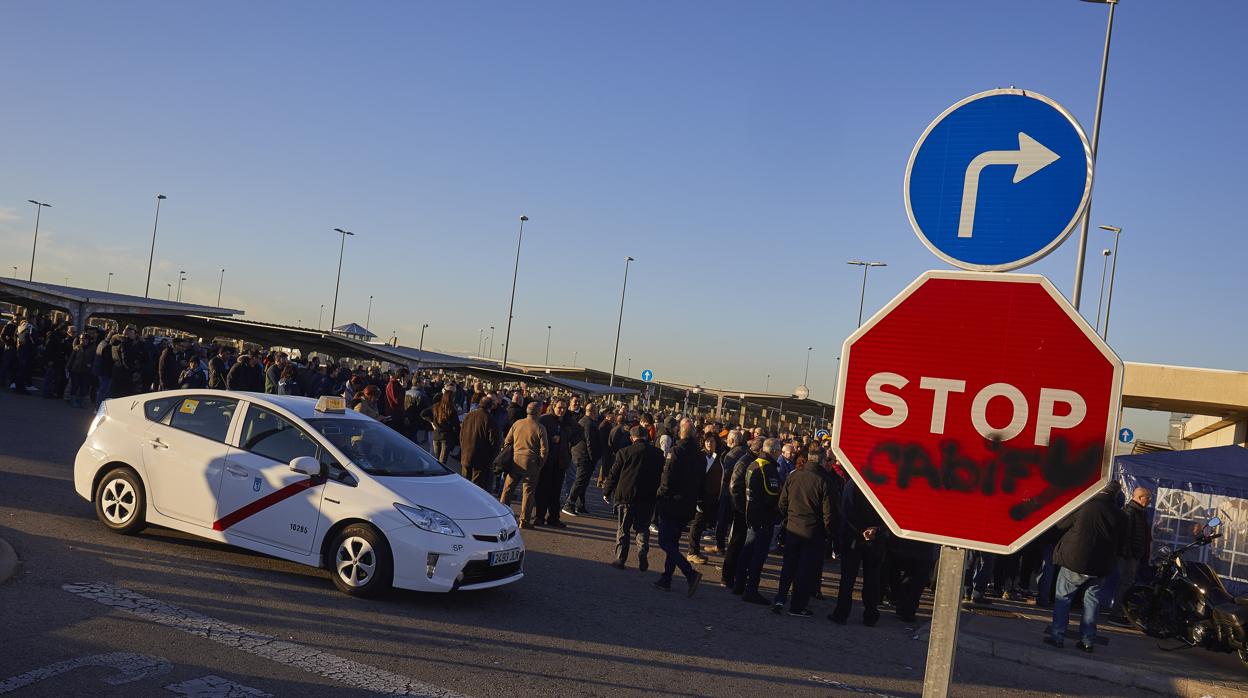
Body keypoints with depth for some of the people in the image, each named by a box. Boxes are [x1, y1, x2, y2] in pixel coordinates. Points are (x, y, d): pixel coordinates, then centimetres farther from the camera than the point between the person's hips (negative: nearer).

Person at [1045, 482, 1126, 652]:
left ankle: (1057, 636, 4)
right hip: (1099, 566, 4)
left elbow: (1061, 525, -4)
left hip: (1074, 561, -4)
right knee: (1091, 601, 14)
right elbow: (1119, 544, 10)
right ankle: (1088, 640, 15)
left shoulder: (1084, 506, -14)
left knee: (1063, 597, 7)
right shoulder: (1120, 516, -1)